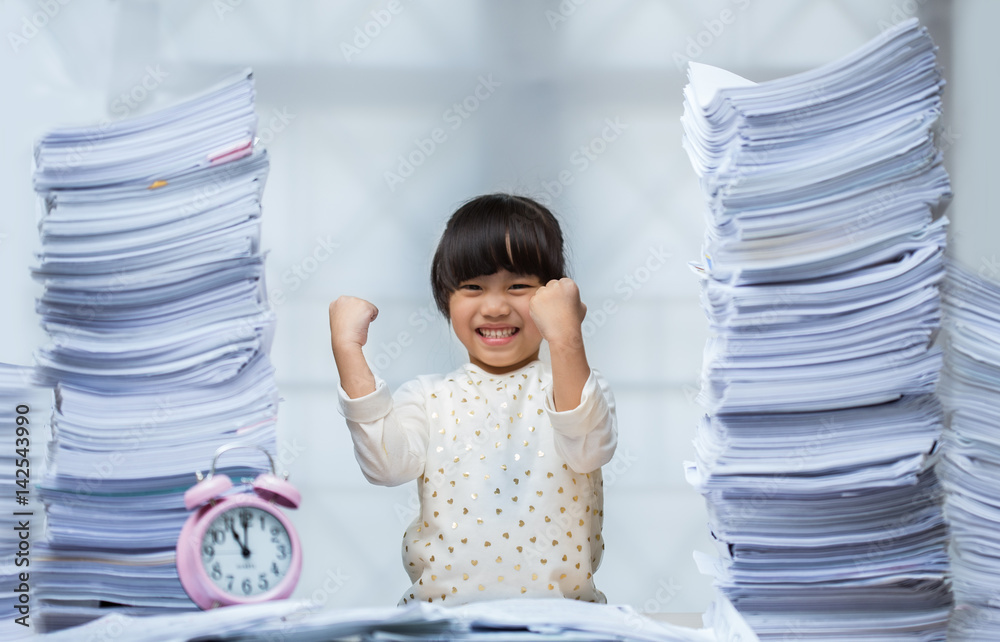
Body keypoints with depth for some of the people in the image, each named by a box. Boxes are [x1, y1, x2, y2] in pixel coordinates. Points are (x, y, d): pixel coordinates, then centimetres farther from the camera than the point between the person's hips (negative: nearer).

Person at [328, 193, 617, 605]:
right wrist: (348, 349, -10)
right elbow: (386, 463, -9)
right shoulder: (428, 398, 10)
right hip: (441, 613, 1)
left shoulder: (576, 387, 5)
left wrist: (566, 340, -29)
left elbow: (588, 451, -17)